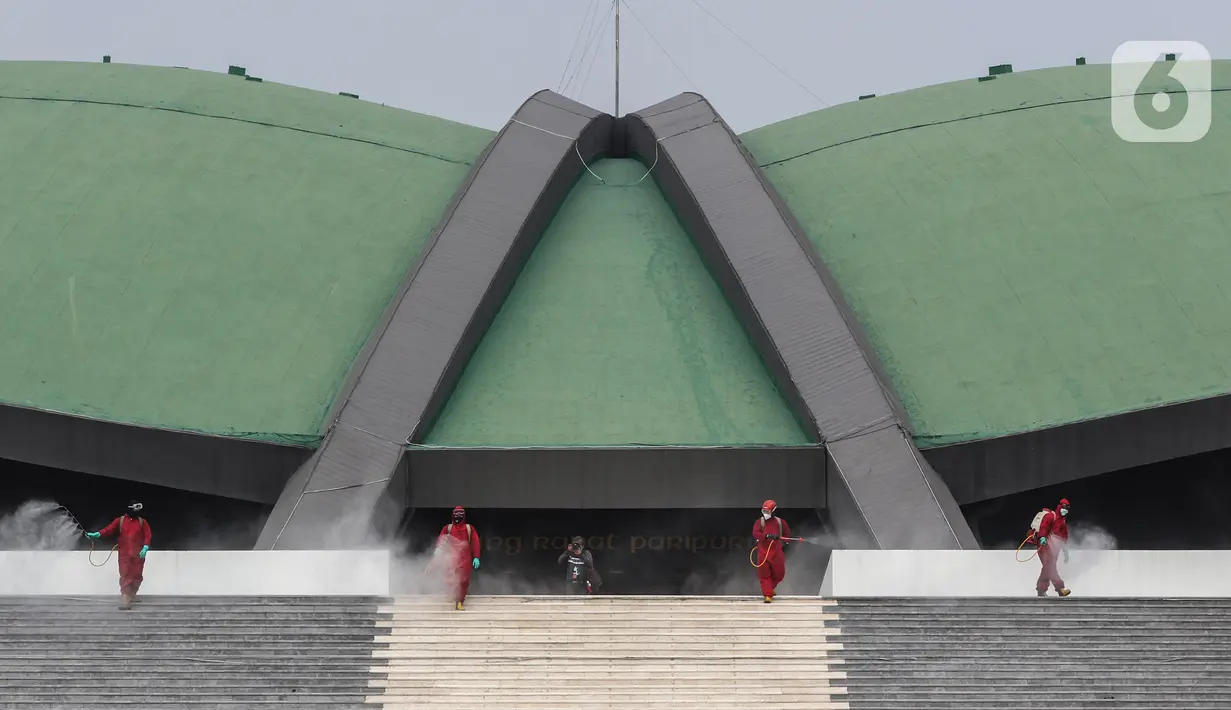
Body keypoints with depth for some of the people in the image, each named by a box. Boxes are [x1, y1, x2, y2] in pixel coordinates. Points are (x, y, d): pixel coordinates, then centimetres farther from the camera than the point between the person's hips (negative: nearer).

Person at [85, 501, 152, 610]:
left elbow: (147, 535, -1)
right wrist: (97, 534, -23)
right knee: (125, 576, -8)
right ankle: (127, 602, -13)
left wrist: (145, 547, -17)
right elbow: (109, 529, -7)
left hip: (138, 554, 1)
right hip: (124, 554, -1)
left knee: (137, 576, 6)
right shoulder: (120, 521, 4)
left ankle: (132, 595, 31)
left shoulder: (142, 522, 6)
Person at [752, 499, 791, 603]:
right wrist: (767, 535, -30)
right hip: (763, 552, -2)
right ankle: (768, 595, 1)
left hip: (776, 552, 2)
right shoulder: (759, 522, -1)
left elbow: (787, 533, 19)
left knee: (779, 573, 9)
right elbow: (755, 534, -18)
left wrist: (782, 541, 2)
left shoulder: (780, 522, 4)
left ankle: (771, 587, 37)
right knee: (764, 575, -3)